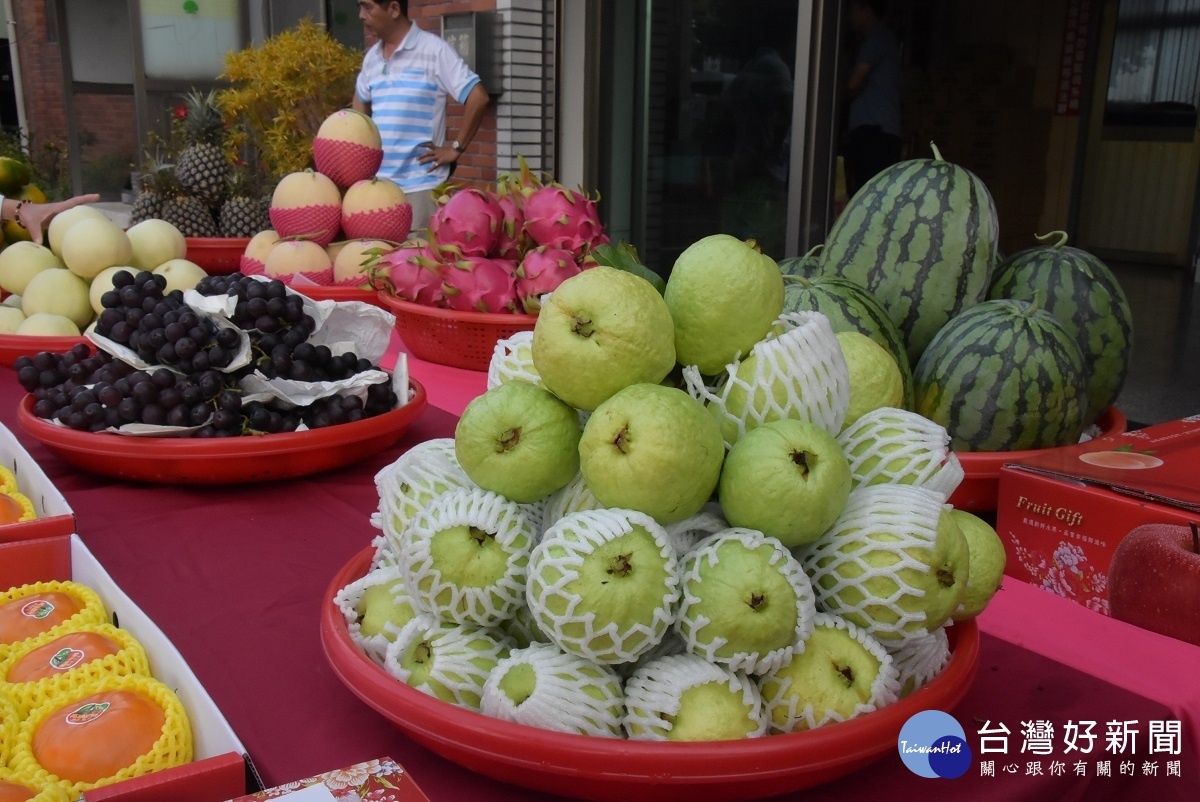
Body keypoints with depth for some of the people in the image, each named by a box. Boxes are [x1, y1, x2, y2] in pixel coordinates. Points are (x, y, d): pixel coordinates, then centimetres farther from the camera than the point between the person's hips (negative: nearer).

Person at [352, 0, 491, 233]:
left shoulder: (433, 49, -8)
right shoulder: (371, 56, 11)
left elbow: (478, 97, -13)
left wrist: (456, 147, -11)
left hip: (421, 184, -6)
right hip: (376, 182, 6)